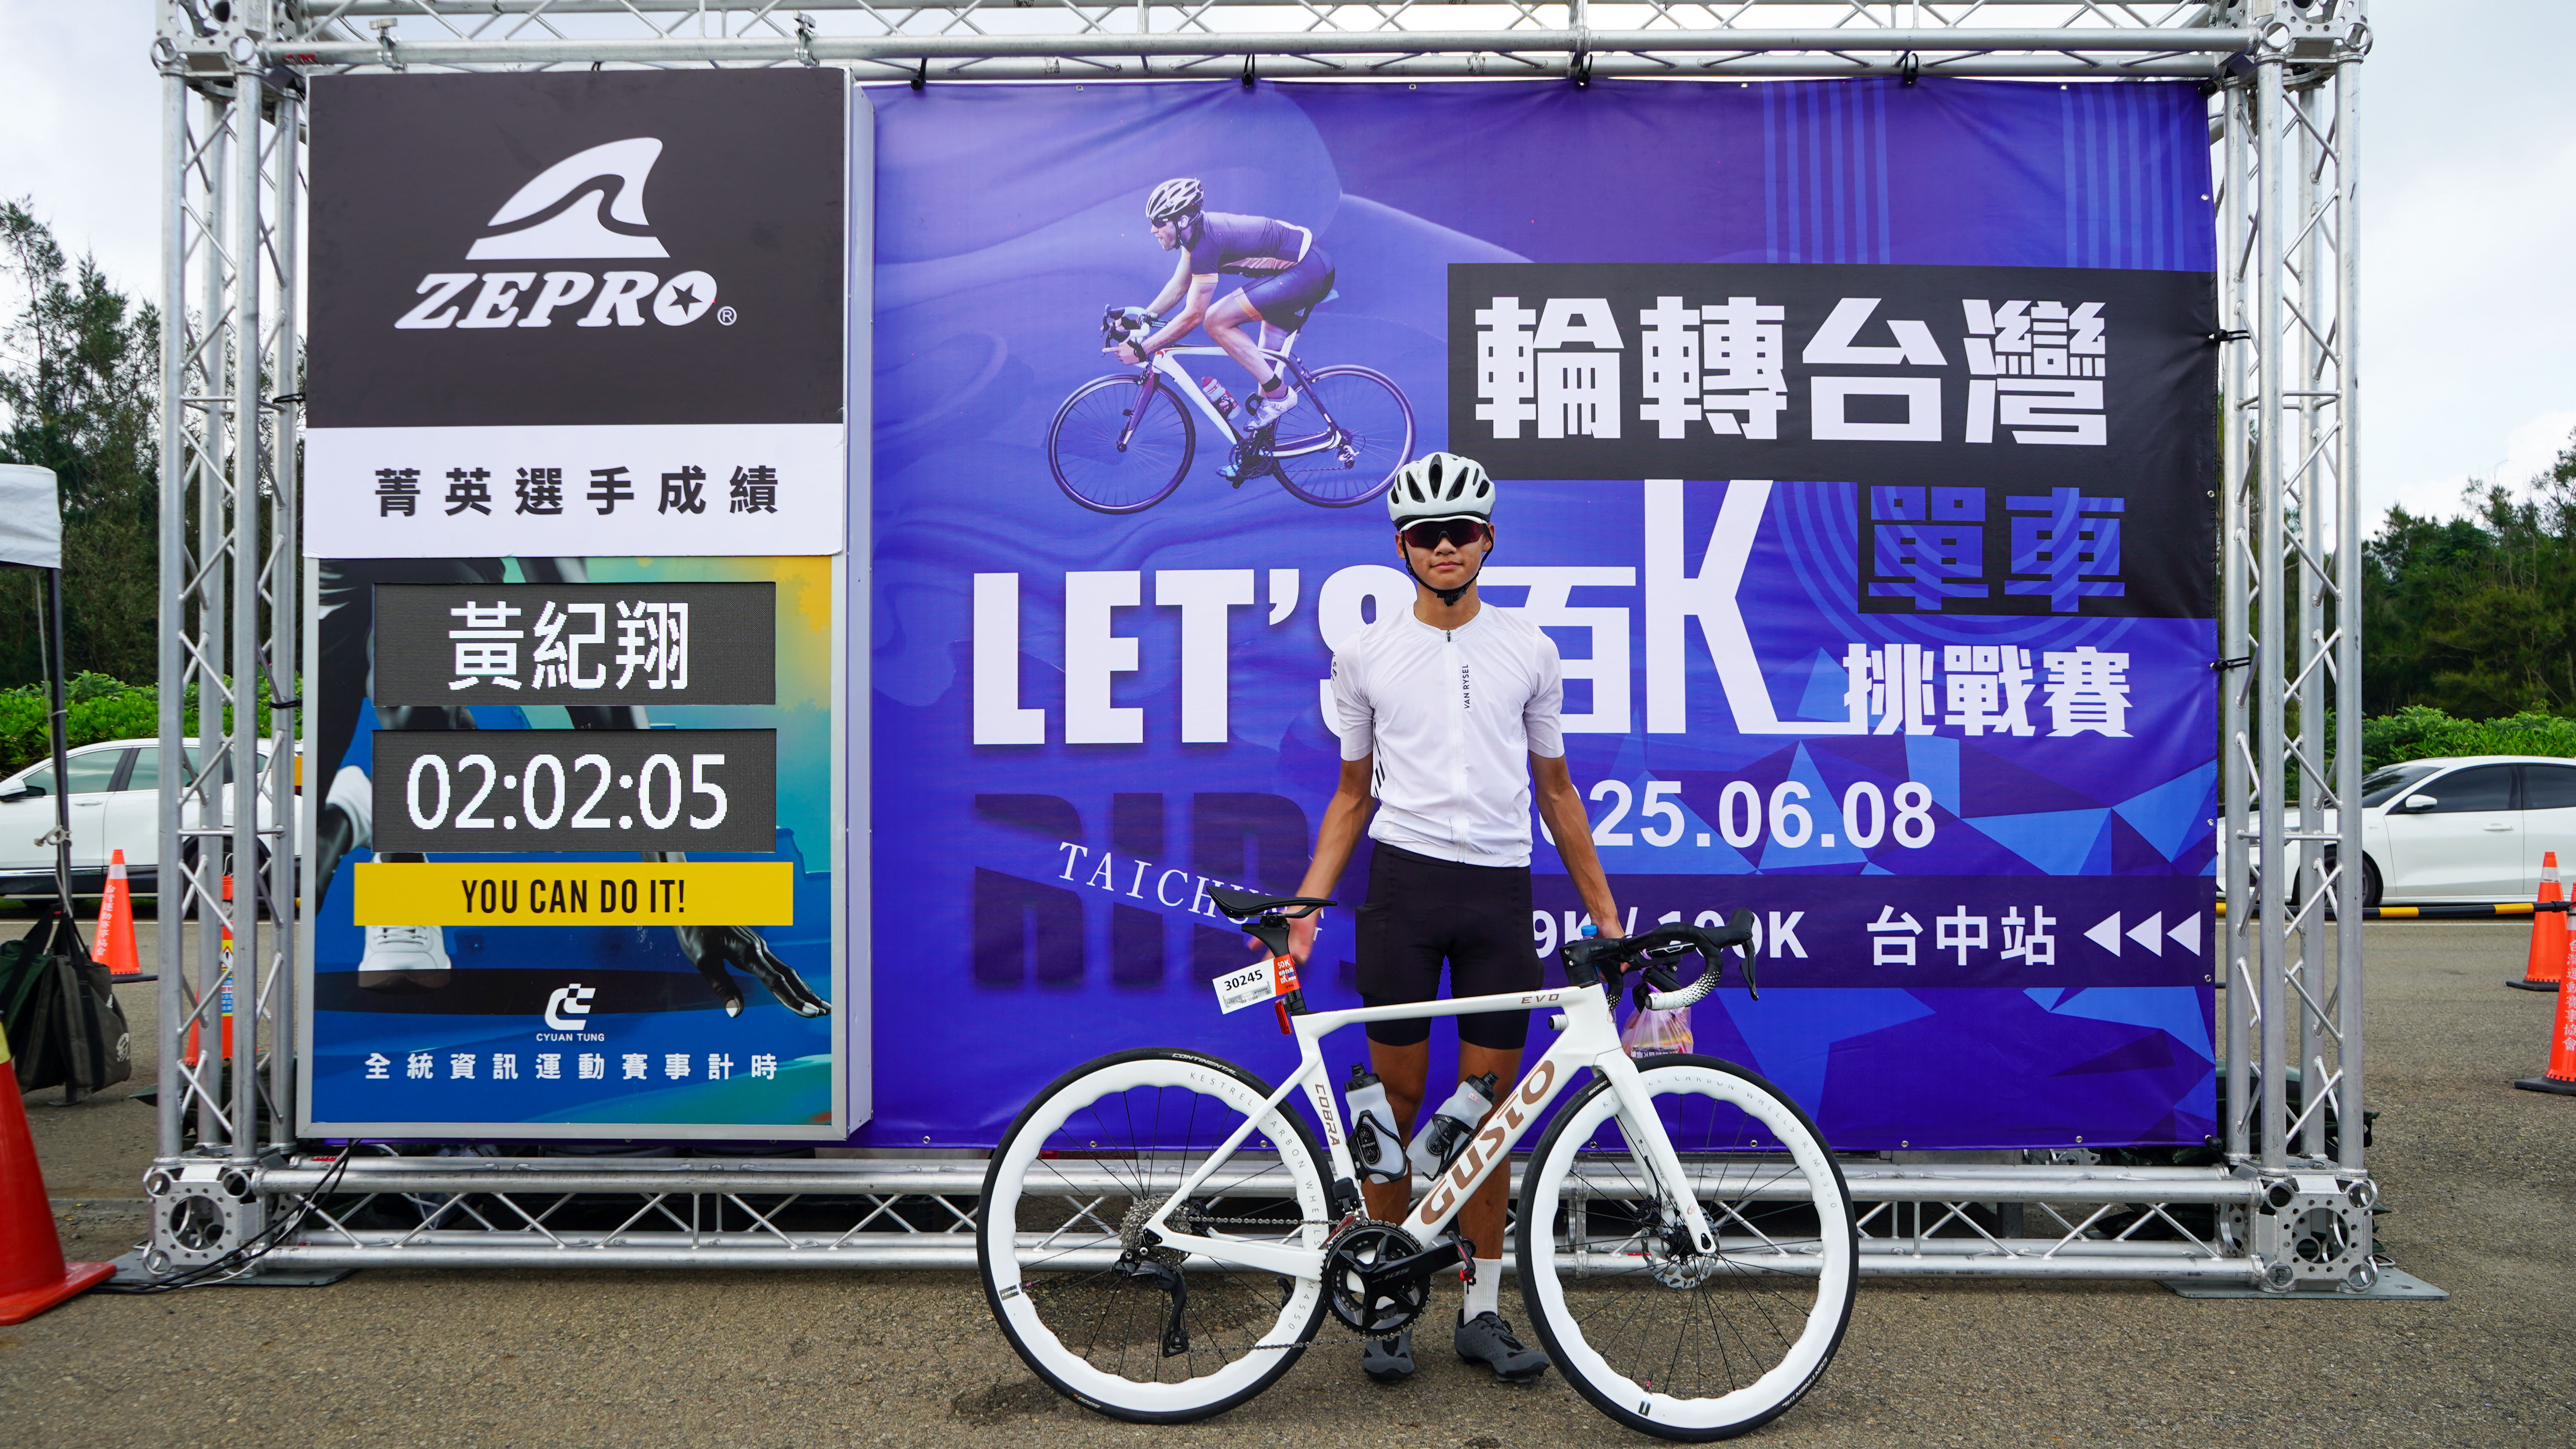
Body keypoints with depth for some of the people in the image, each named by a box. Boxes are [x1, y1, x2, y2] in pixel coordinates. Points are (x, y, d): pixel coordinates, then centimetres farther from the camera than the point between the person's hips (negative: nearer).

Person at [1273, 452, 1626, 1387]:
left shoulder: (1529, 650, 7)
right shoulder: (1367, 654, 5)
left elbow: (1554, 786, 12)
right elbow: (1353, 793, 10)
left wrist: (1604, 913, 9)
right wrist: (1306, 906, -1)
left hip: (1500, 889, 1)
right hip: (1403, 884, -1)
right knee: (1395, 1104, 5)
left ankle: (1483, 1310, 19)